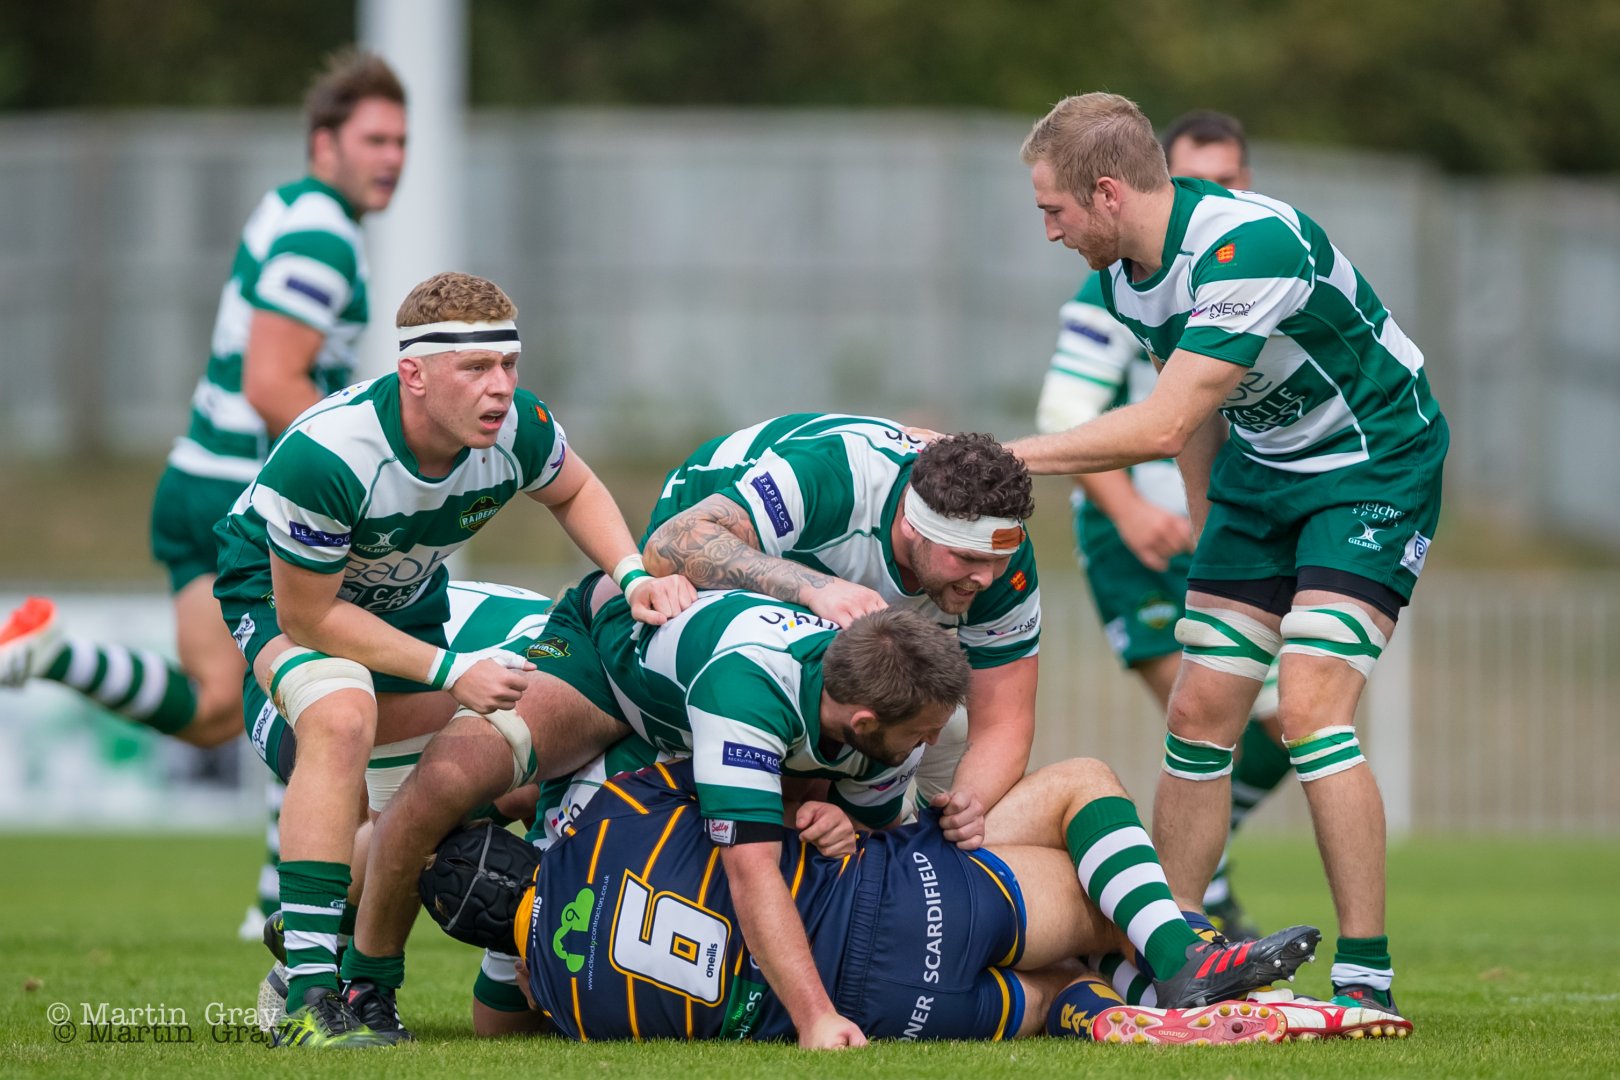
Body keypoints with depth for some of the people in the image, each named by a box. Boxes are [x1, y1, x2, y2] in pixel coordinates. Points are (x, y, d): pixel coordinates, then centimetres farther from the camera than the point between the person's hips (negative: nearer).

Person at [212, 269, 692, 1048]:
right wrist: (449, 673, -28)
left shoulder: (516, 429, -22)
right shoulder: (324, 457, -39)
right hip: (278, 597, -7)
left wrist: (634, 576, -13)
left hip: (406, 603, 7)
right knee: (341, 714, -35)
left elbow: (573, 491, 4)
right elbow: (308, 615, -28)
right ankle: (309, 997, -37)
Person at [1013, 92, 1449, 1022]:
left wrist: (997, 457, -30)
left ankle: (1367, 976, -16)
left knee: (1310, 709, -20)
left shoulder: (1252, 245, -31)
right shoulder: (1124, 274, -3)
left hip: (1375, 465, -8)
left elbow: (1164, 426, -34)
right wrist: (1208, 529, 16)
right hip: (1260, 469, 8)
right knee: (1200, 715, 3)